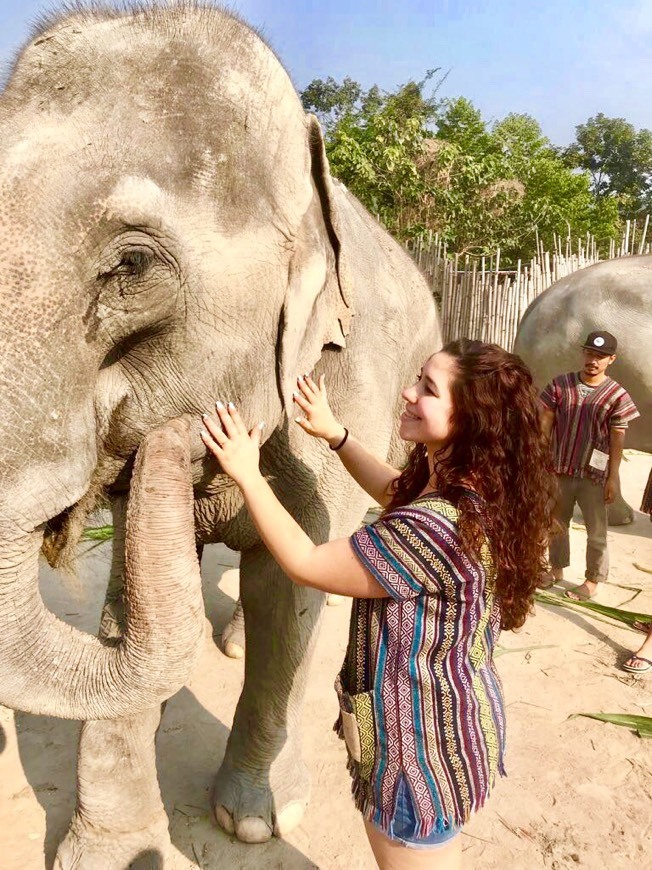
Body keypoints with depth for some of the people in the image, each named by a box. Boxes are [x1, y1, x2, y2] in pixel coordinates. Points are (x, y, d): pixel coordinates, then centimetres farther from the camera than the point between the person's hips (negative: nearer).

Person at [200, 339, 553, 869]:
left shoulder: (434, 528, -36)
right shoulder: (473, 494, -6)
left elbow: (307, 565, -25)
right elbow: (394, 492, 15)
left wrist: (247, 474, -18)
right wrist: (334, 433, 12)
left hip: (423, 745, -8)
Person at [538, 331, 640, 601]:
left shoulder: (617, 395, -7)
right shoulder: (560, 385, -2)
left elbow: (617, 439, -5)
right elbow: (544, 425, 1)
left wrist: (613, 478, -7)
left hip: (594, 475, -2)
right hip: (559, 470, 2)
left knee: (596, 532, 8)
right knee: (556, 524, 18)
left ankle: (592, 581, 24)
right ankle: (557, 568, 37)